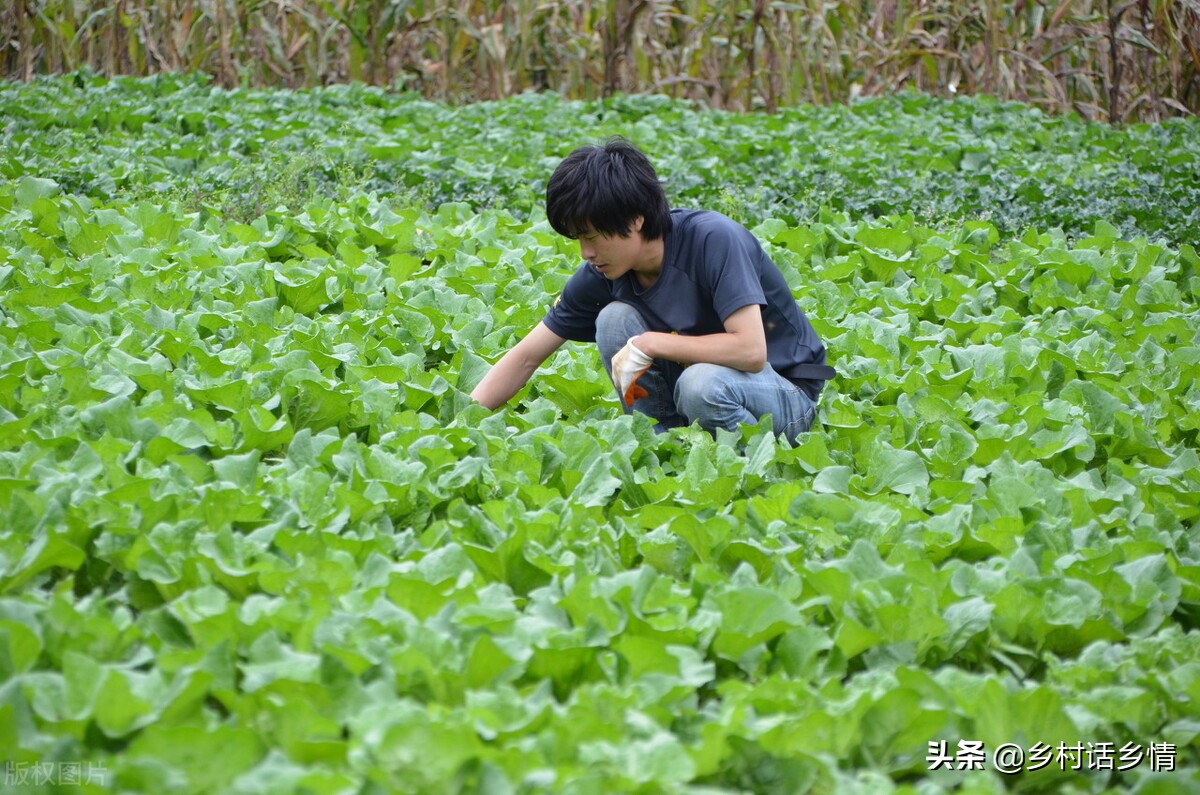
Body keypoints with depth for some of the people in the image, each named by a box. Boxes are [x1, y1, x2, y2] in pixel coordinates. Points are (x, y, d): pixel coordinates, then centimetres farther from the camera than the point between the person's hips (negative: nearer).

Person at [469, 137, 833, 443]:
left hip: (788, 392, -6)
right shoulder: (602, 274, -6)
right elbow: (526, 357, -1)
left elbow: (750, 350, -33)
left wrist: (650, 343, -26)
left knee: (701, 384, -37)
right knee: (614, 318, -14)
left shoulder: (714, 240, -25)